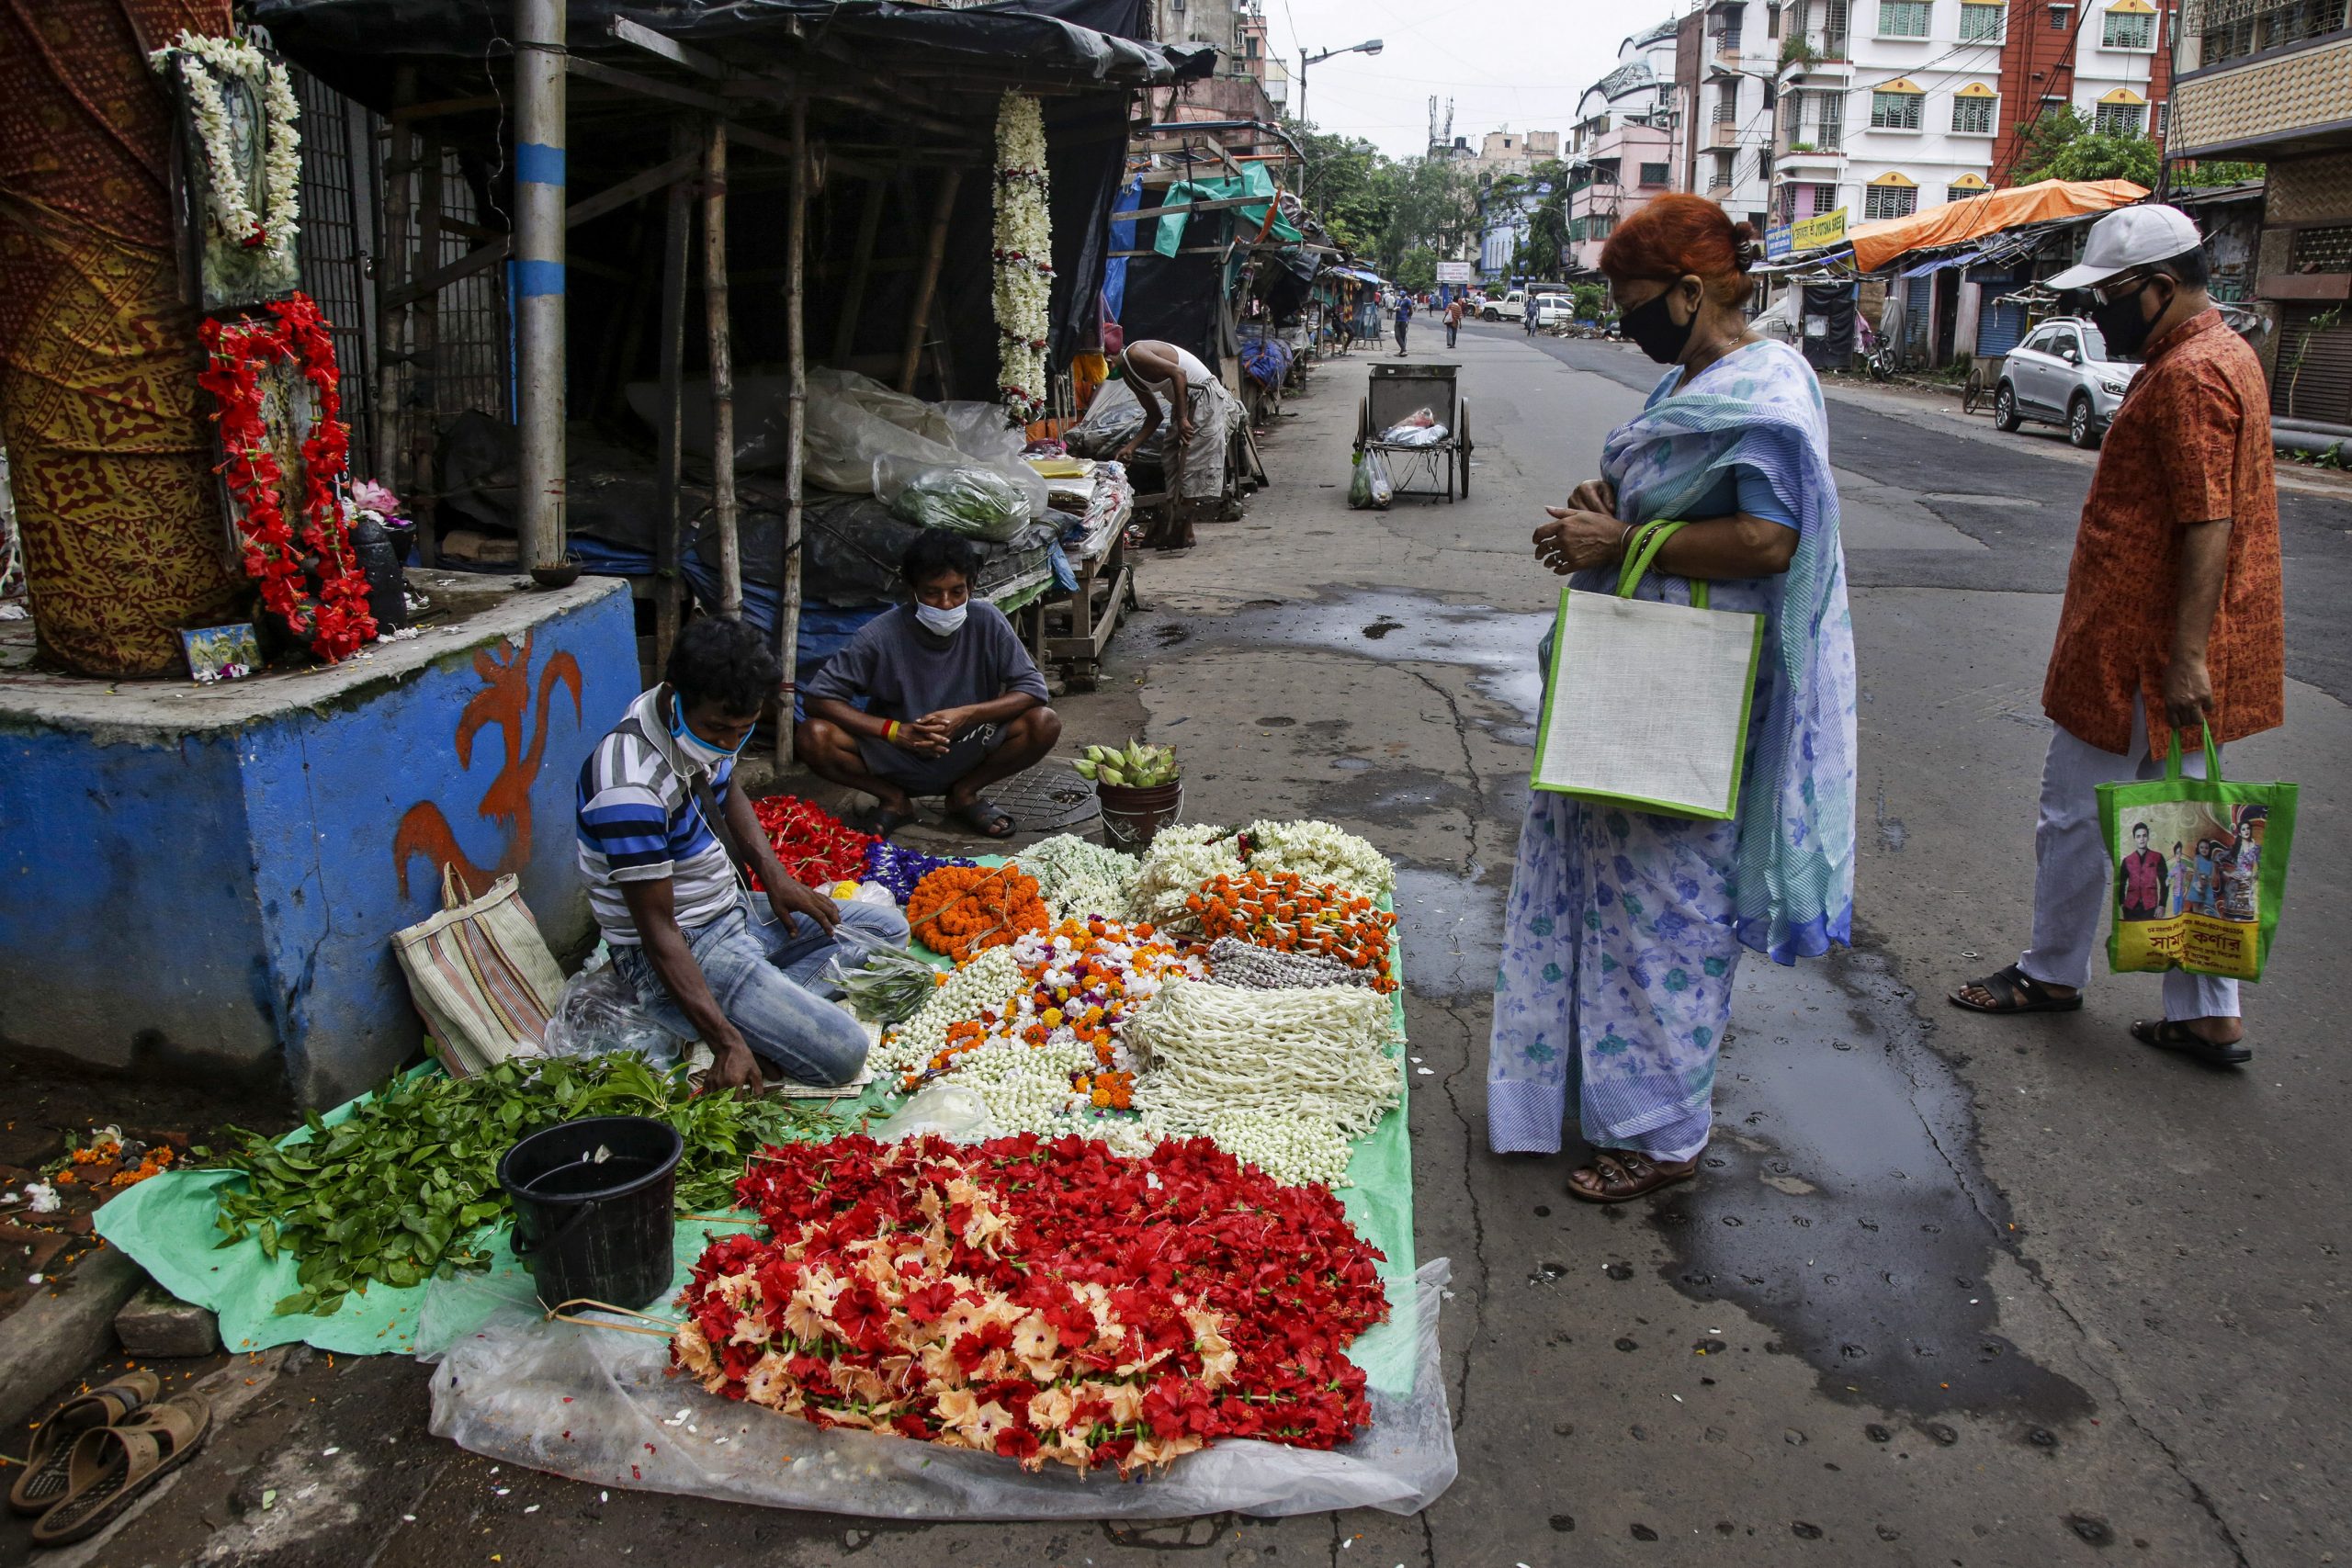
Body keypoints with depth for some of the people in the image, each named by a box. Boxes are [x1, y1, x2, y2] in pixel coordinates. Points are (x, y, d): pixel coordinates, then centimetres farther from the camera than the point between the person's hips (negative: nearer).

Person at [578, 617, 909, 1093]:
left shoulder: (708, 722, -4)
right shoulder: (630, 789, -31)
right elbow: (658, 932, -28)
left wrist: (773, 875, 2)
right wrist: (727, 1044, -32)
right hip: (682, 952, -10)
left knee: (888, 929, 12)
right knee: (840, 1051, -22)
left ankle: (762, 1004, -3)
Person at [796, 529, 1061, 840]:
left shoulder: (987, 622, -14)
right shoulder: (880, 635, -18)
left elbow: (1033, 689, -12)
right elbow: (819, 697, -16)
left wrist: (967, 714, -27)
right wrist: (895, 730, -27)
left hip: (967, 755, 1)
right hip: (896, 760, -1)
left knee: (1044, 724, -23)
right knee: (811, 737, -26)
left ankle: (965, 793, 2)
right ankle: (894, 800, 1)